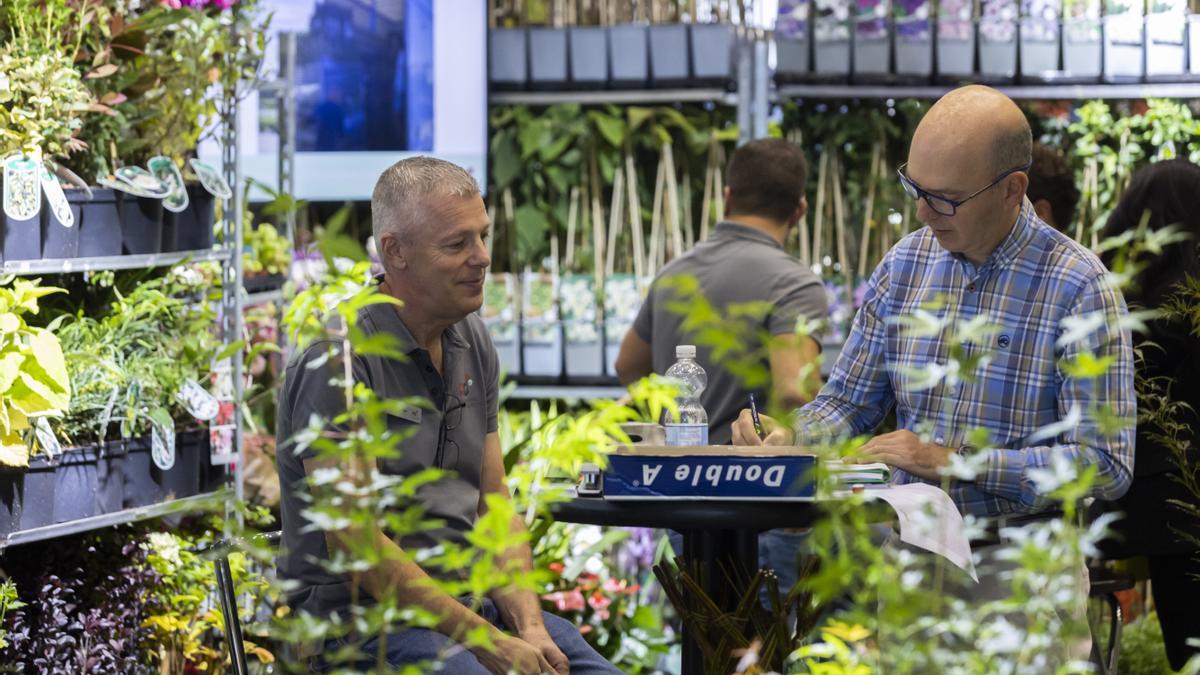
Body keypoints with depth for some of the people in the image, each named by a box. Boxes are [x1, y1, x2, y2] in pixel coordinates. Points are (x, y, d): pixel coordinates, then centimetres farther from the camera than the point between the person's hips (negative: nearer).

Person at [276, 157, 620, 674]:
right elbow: (351, 541, -17)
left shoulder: (473, 345, 11)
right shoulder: (339, 362, -13)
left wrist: (527, 625, -4)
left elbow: (493, 501, 13)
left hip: (473, 601, 7)